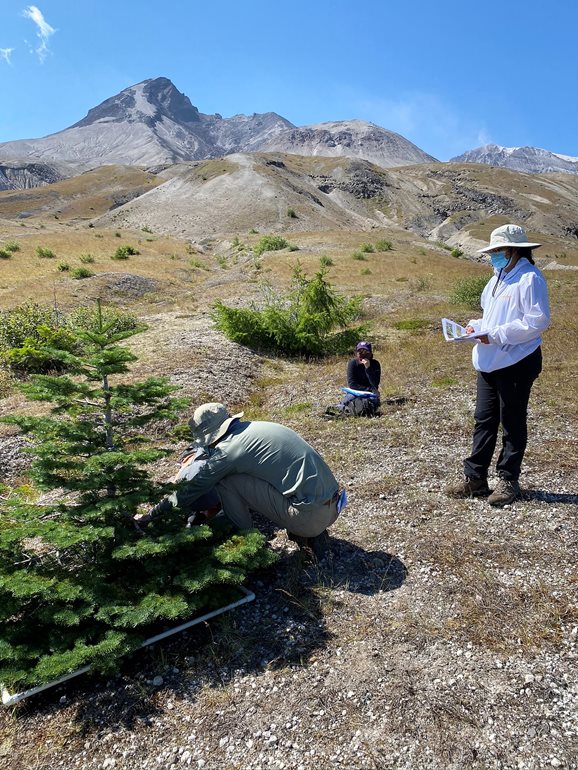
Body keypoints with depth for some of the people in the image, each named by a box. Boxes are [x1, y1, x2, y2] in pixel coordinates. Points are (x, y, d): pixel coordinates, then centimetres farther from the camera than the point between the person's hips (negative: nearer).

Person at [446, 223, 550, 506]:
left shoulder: (529, 279, -11)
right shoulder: (498, 279, 16)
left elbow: (537, 321, -19)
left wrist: (495, 335, -21)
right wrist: (477, 326, 4)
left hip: (516, 363, -8)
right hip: (489, 363, 9)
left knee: (512, 423, 4)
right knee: (483, 420, 10)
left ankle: (508, 481, 17)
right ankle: (475, 478, 18)